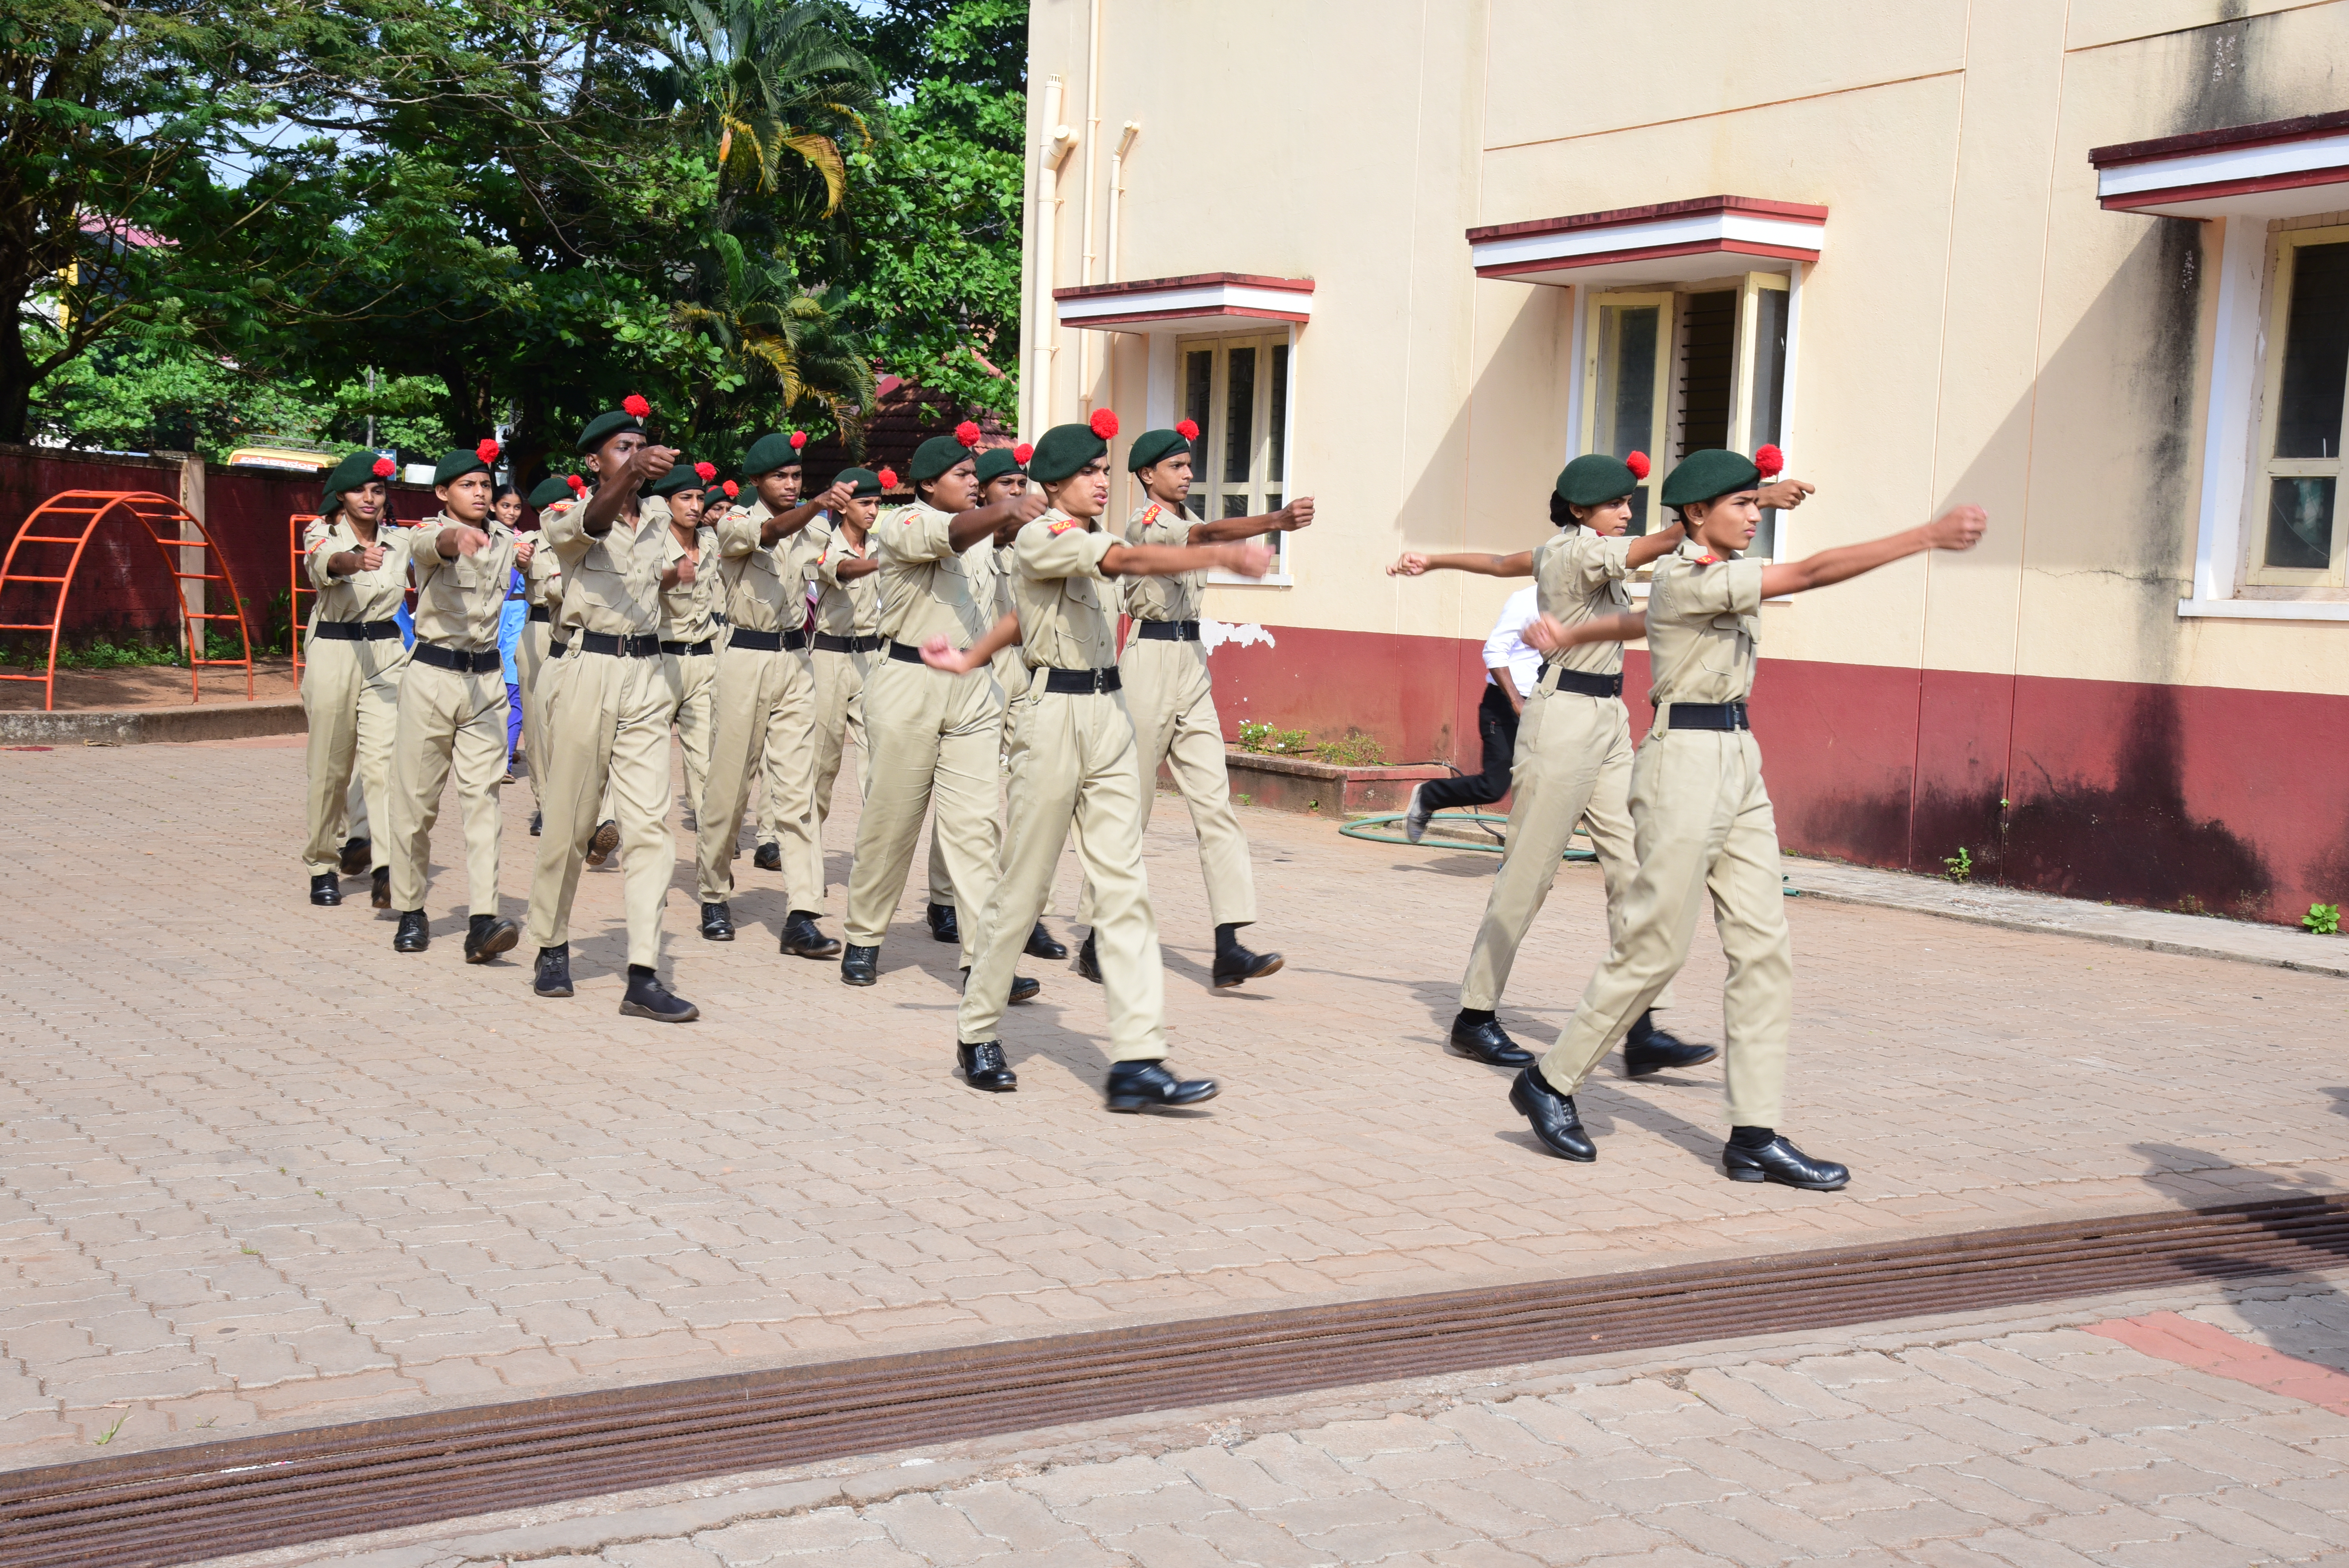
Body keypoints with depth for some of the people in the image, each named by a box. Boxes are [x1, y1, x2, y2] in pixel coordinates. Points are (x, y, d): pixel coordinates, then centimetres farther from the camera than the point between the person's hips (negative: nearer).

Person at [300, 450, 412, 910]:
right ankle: (323, 865, 21)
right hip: (332, 653, -2)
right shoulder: (323, 533, -5)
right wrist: (357, 560, -47)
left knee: (384, 759, -13)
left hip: (386, 653, 2)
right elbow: (327, 564, -29)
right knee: (329, 765, 5)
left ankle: (388, 871, -21)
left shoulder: (400, 540, 7)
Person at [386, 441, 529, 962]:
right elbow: (435, 544, -30)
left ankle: (483, 920, -15)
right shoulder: (430, 533, -4)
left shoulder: (505, 538, 10)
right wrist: (457, 537, -52)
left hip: (487, 680, 3)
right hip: (432, 677, -3)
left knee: (483, 796, -7)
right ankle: (411, 912, 18)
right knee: (417, 799, 3)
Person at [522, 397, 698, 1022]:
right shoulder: (568, 520, -3)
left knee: (650, 823, -6)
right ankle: (551, 948, 25)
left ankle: (644, 976, -9)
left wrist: (671, 578, 12)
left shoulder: (659, 518, 13)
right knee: (570, 823, 4)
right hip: (589, 670, -4)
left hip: (646, 675, 4)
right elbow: (593, 524, -29)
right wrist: (632, 472, -46)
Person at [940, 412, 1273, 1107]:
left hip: (1109, 713, 7)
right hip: (1055, 712, -7)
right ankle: (976, 1035, 20)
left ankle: (1136, 1060, -7)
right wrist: (1221, 555, -36)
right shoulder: (1042, 537, -10)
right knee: (1024, 884, 2)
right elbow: (1132, 561, -27)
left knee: (1124, 884, -2)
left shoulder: (1088, 539, 17)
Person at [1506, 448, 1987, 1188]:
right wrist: (1930, 536, -26)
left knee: (1764, 949, 2)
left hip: (1740, 766, 9)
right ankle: (1549, 1083, 14)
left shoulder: (1722, 576, 14)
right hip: (1686, 763, -9)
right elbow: (1812, 573, -23)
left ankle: (1757, 1136, 3)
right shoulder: (1685, 580, -15)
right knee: (1654, 948, -3)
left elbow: (1639, 621, 29)